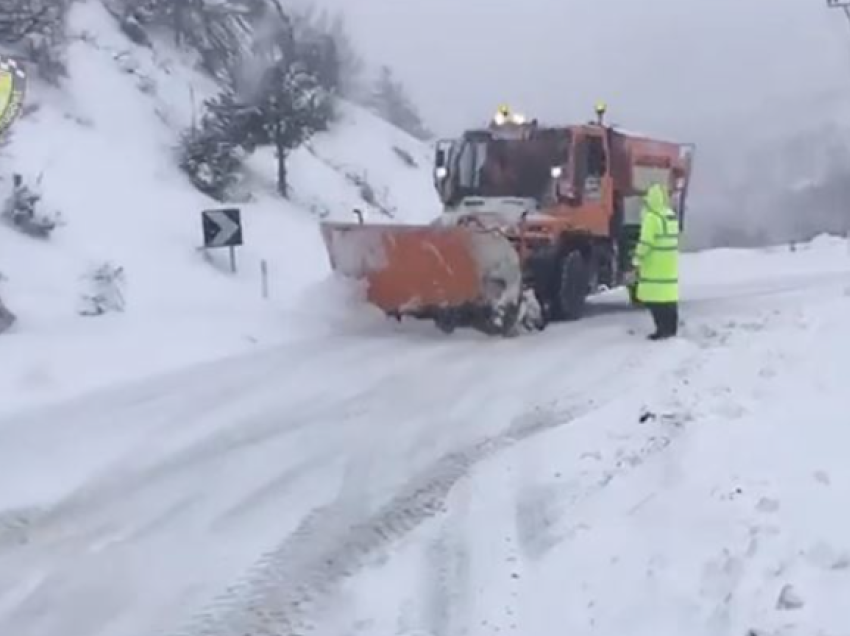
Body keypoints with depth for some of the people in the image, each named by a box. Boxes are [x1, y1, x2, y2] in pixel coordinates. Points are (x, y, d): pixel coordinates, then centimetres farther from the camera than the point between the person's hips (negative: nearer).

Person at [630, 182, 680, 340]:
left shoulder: (652, 217, -14)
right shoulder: (672, 216, 14)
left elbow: (645, 242, -17)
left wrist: (637, 262, -9)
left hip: (655, 268, -9)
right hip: (670, 268, 9)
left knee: (655, 300, -5)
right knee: (668, 297, 12)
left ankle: (663, 329, -6)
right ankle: (671, 329, 17)